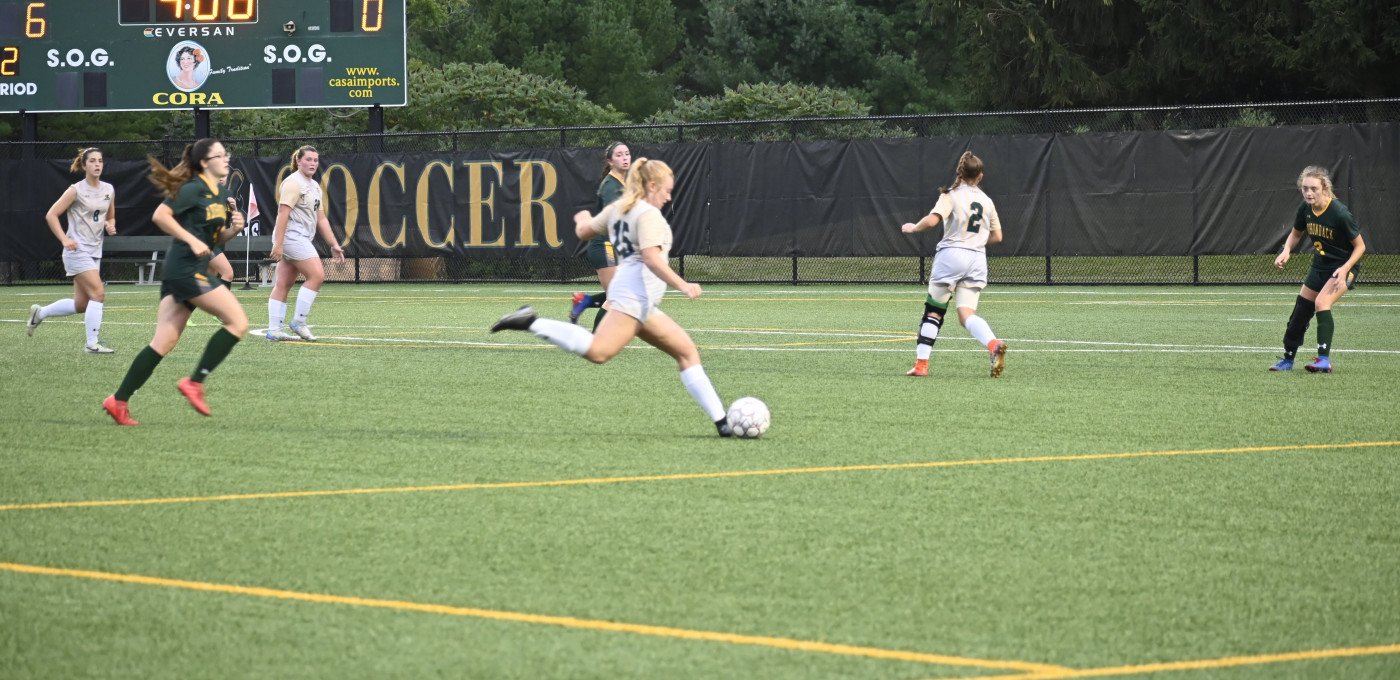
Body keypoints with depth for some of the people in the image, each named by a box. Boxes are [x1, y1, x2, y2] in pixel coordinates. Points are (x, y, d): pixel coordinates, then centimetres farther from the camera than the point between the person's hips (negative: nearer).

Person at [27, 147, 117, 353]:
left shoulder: (109, 190, 8)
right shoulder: (76, 190, -9)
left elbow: (111, 218, 22)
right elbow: (51, 215, -8)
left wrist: (110, 226, -1)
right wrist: (65, 239, -17)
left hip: (95, 251, 7)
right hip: (77, 250, -7)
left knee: (81, 304, 9)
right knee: (98, 293, -17)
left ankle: (39, 313, 31)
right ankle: (92, 344, -9)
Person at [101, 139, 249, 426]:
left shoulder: (222, 194, 18)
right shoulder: (194, 189, -9)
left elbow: (217, 237, 24)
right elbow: (160, 215, -16)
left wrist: (233, 228, 3)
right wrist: (193, 241, -20)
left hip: (187, 272, 9)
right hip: (186, 269, -9)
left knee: (163, 343, 5)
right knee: (238, 322, -10)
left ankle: (119, 400, 4)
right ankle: (195, 382, -6)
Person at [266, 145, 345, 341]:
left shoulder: (315, 186, 19)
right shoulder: (293, 183, -10)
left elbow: (321, 219, 21)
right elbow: (283, 213, -16)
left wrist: (334, 244, 16)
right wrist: (278, 244, -22)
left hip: (301, 240, 9)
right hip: (291, 235, -9)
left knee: (283, 284, 6)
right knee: (317, 275, -14)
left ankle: (273, 330, 4)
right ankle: (299, 321, -9)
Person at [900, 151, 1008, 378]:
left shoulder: (952, 195, -1)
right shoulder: (987, 201, 14)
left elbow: (932, 220, -15)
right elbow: (997, 236, 17)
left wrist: (914, 227, 3)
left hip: (951, 254, -4)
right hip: (977, 259, 4)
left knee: (933, 310, 7)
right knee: (967, 313, -3)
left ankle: (921, 363, 5)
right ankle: (993, 344, -31)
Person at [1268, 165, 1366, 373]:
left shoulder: (1340, 214, -27)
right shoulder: (1305, 209, -9)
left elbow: (1360, 246, -16)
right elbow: (1295, 234, 11)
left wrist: (1345, 269, -29)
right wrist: (1286, 251, -8)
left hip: (1344, 266, -7)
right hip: (1320, 266, 7)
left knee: (1322, 303, -27)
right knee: (1301, 309, 9)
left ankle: (1324, 360, -25)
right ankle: (1287, 359, 25)